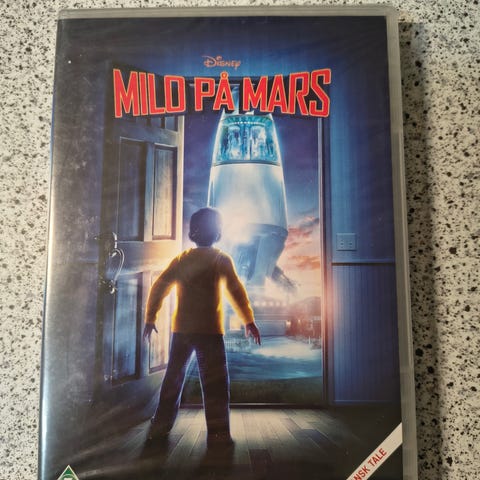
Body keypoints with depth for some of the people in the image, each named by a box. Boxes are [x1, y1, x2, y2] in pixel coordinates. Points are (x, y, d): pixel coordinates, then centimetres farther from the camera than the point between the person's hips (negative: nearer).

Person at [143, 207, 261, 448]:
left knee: (173, 377, 17)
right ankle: (218, 433, 1)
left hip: (181, 329, 5)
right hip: (209, 329, -4)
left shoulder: (181, 259, 9)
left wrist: (150, 318, 15)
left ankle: (160, 425, 25)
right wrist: (249, 320, -3)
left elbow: (158, 287, 8)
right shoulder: (221, 259, -3)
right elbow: (236, 290, -8)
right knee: (215, 383, 2)